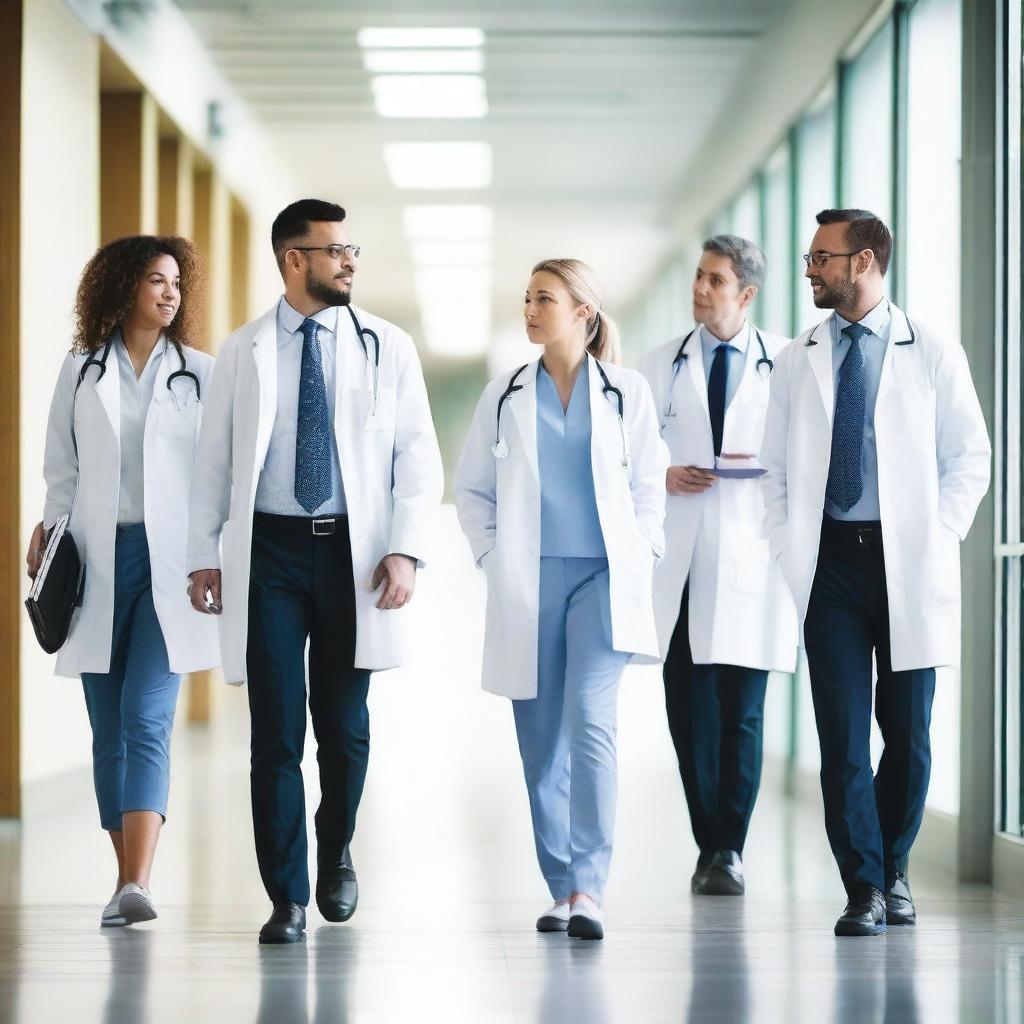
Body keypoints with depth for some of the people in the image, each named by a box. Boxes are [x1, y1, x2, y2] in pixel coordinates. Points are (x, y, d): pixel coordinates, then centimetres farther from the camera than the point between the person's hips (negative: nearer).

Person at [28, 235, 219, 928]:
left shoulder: (202, 373, 8)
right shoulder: (81, 371, 11)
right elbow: (62, 469, 14)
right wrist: (51, 526, -2)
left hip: (169, 561, -2)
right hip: (97, 559, 2)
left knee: (147, 718, -15)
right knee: (109, 732, 4)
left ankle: (137, 884, -23)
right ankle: (128, 881, 12)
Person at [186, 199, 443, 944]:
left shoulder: (388, 347, 5)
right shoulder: (243, 352, 7)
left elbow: (418, 457, 1)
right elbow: (215, 458, 8)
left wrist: (406, 550, -10)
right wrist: (204, 556, 2)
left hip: (353, 551, 0)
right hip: (270, 549, 0)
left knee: (345, 725, 7)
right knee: (277, 732, -2)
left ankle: (337, 854, 34)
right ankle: (287, 898, 5)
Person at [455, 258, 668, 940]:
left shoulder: (628, 393, 6)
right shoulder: (505, 396, 9)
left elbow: (649, 485, 11)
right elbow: (472, 488, 15)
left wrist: (640, 555, 1)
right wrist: (492, 554, 4)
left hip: (603, 577, -2)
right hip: (527, 583, 2)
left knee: (590, 722, -17)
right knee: (541, 739, 3)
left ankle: (588, 889, -19)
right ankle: (561, 891, 12)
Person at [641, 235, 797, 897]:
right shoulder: (661, 366, 12)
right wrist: (662, 476, -5)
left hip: (752, 558, -2)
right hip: (681, 561, 2)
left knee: (743, 711, -3)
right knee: (690, 711, 1)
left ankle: (729, 850, 5)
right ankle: (711, 846, 12)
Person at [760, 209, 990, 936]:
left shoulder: (933, 354, 2)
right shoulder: (798, 362, 9)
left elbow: (971, 458, 4)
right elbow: (775, 468, 12)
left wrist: (938, 537, -5)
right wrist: (786, 549, 1)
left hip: (907, 564, -1)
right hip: (830, 559, 1)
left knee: (908, 731, 5)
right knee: (843, 732, -4)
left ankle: (895, 870, 23)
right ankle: (864, 889, 1)